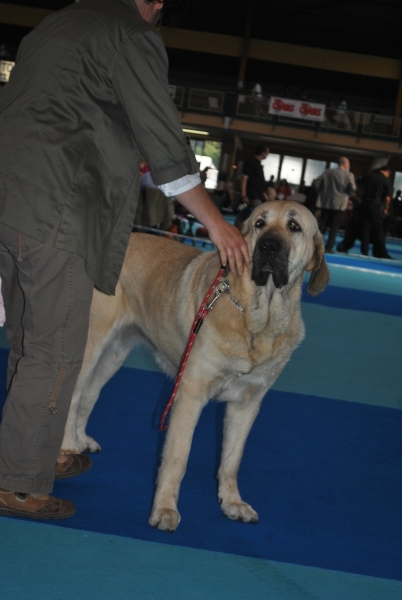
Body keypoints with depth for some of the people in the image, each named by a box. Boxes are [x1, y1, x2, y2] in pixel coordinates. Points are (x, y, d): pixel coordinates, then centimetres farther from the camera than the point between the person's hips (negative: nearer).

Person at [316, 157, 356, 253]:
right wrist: (347, 194, 7)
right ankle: (329, 247, -1)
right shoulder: (349, 175, -4)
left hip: (326, 202, 3)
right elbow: (352, 188, -13)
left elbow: (317, 182, 0)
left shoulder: (328, 172, 4)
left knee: (322, 225, 8)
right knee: (334, 227, 2)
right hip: (339, 204, -3)